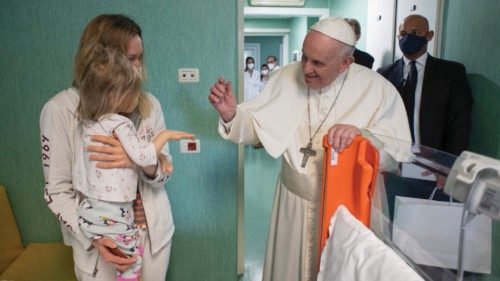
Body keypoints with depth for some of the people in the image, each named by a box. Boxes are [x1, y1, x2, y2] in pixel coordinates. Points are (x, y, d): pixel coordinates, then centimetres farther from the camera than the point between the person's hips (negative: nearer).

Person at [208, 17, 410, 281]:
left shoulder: (377, 88, -13)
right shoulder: (286, 77, -6)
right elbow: (253, 127, -3)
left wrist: (361, 135, -31)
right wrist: (231, 115, -23)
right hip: (295, 203, 2)